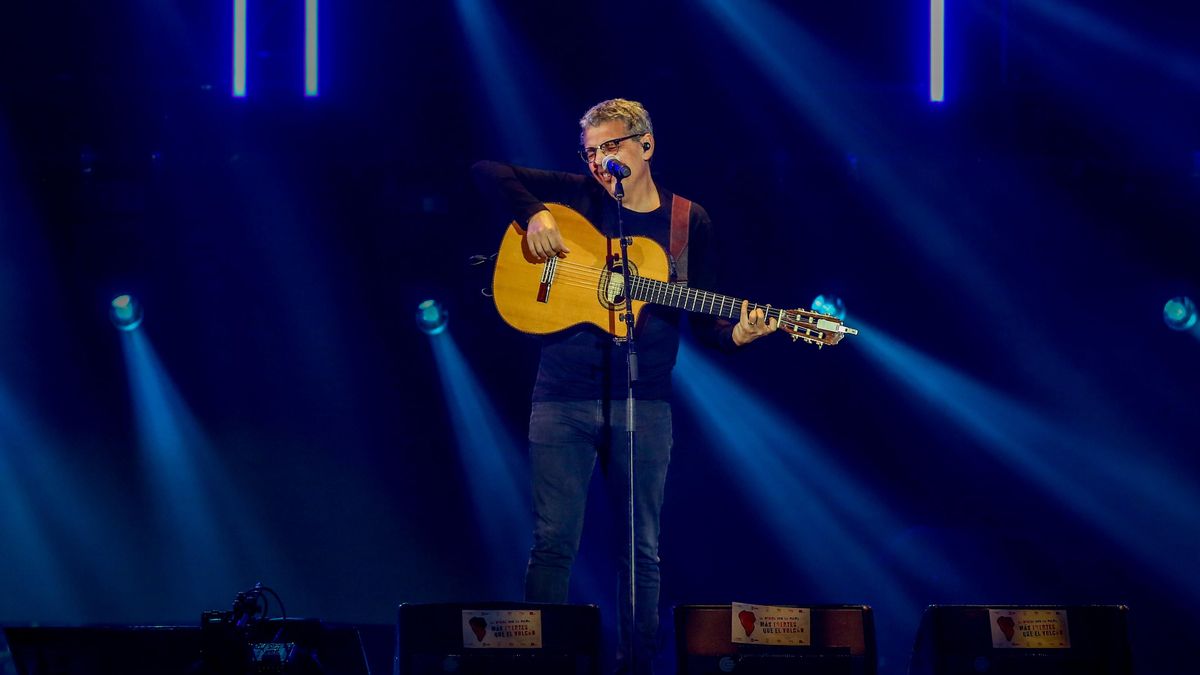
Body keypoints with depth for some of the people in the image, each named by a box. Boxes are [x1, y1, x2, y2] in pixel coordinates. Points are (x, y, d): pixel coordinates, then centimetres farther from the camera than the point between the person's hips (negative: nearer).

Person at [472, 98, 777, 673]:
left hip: (643, 403, 1)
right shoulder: (577, 198, 7)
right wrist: (534, 216, -12)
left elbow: (701, 318, 8)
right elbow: (487, 173, 4)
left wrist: (735, 333, -14)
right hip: (563, 395, -1)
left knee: (642, 548, 2)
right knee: (554, 540, -4)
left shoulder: (689, 223, 9)